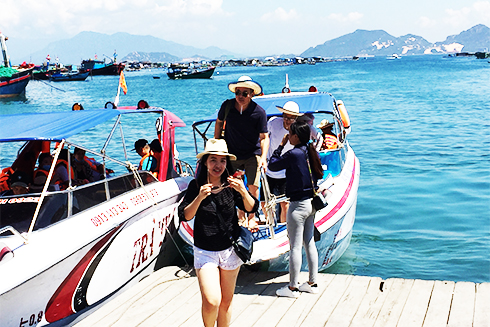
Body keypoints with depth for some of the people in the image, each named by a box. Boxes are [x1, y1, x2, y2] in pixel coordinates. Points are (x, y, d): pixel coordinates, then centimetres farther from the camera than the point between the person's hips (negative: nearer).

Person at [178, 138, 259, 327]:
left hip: (230, 250, 2)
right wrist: (199, 197, -26)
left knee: (226, 302, 12)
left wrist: (243, 192, -22)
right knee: (211, 301, -13)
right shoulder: (196, 186, -7)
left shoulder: (230, 185, -4)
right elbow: (185, 216, -11)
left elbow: (251, 208, -4)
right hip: (205, 252, -2)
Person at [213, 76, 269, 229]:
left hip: (252, 155, -2)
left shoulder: (259, 112, -17)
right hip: (231, 153, 2)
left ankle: (251, 217, 11)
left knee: (252, 186, -8)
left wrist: (263, 157, -25)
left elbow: (264, 137, -13)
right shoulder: (227, 106, -10)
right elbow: (219, 122, 11)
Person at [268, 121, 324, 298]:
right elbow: (319, 174, 14)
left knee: (295, 247, 0)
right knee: (309, 243, 15)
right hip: (311, 202, 8)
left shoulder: (294, 154, -18)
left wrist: (281, 145, -1)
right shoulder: (311, 152, 5)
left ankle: (293, 287, 9)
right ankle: (312, 283, 23)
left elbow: (272, 165, -7)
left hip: (299, 205, -8)